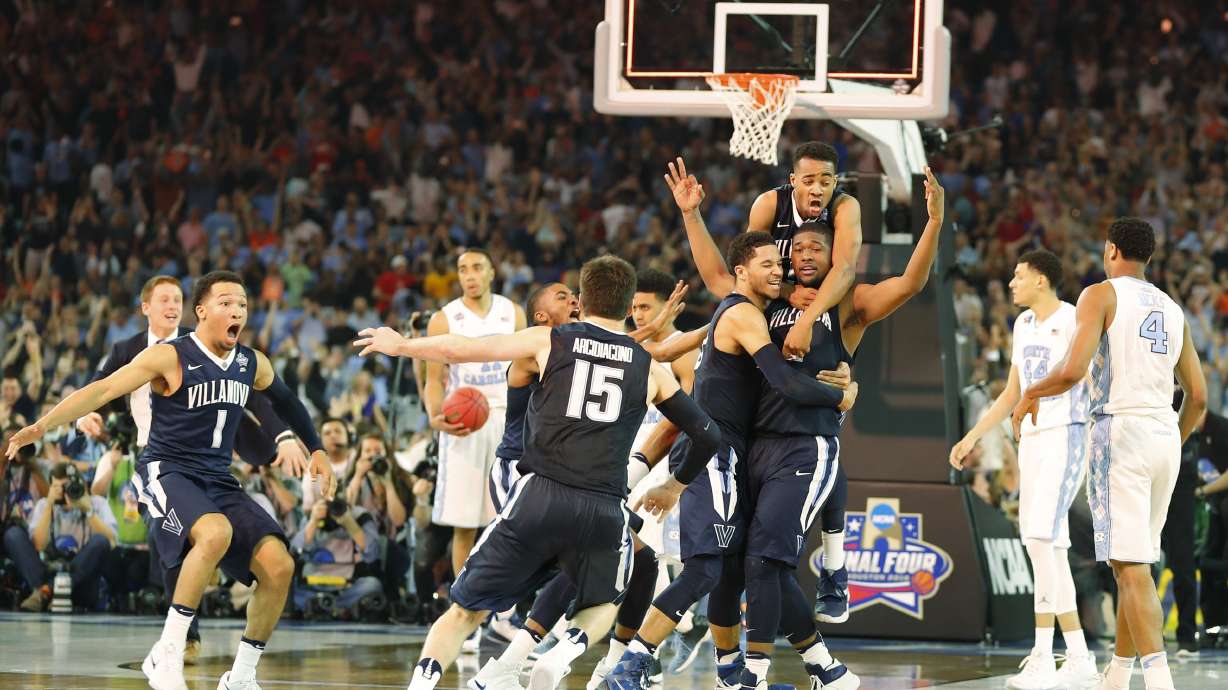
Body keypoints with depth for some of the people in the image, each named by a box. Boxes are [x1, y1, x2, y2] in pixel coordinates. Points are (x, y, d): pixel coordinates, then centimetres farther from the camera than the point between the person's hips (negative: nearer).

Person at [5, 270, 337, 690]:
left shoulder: (253, 364, 7)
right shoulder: (170, 358, -11)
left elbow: (286, 403, 28)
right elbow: (103, 390, -17)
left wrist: (315, 450, 27)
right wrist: (42, 426, -27)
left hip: (218, 482, 6)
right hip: (167, 473, -6)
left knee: (279, 566, -10)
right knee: (216, 533, -37)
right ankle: (166, 654, -29)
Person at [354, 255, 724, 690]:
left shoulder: (550, 341, 10)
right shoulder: (649, 368, 15)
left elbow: (460, 349, 7)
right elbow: (707, 435, 18)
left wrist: (401, 346, 23)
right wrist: (675, 488, 35)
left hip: (541, 496, -1)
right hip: (605, 508, 1)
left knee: (465, 612, 10)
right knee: (602, 605, 28)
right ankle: (567, 650, -4)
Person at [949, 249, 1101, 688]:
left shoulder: (1073, 321, -11)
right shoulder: (1023, 324, 15)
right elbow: (1011, 395, 24)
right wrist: (972, 437, 21)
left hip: (1064, 436, -9)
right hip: (1031, 439, 9)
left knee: (1041, 540, -17)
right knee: (1050, 549, 7)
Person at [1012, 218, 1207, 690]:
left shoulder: (1102, 296, -2)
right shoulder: (1172, 310, 18)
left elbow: (1072, 371, -15)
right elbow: (1198, 396, 18)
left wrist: (1031, 394, 3)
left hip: (1120, 429, -7)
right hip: (1166, 436, 7)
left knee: (1131, 567, -12)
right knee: (1136, 563, 17)